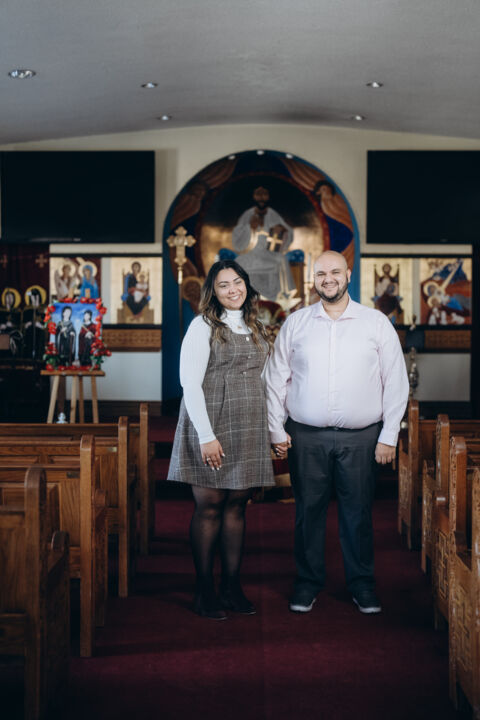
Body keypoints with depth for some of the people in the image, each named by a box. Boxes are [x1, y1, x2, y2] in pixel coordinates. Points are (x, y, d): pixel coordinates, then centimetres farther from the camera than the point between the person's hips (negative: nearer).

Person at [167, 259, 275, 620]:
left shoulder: (256, 328, 15)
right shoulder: (203, 326, -4)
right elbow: (190, 384, -10)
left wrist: (272, 427, 10)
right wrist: (207, 435, -17)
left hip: (249, 429, 5)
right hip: (212, 425, -5)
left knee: (237, 506, 8)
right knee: (209, 506, -1)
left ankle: (233, 586, 16)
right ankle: (205, 590, 8)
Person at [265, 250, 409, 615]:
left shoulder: (376, 322, 3)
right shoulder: (296, 322, 6)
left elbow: (396, 381, 4)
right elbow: (276, 379, 9)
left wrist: (389, 435, -1)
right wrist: (277, 430, 2)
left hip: (360, 437, 0)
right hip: (305, 436, 1)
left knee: (358, 511, 6)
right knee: (308, 510, 7)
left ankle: (362, 584, 22)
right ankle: (308, 582, 22)